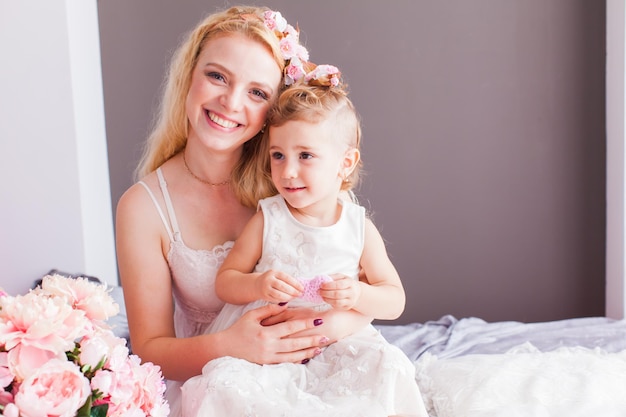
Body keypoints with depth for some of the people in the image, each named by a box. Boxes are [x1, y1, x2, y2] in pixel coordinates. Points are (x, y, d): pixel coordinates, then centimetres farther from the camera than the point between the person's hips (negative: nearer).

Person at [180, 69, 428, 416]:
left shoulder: (359, 228, 0)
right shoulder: (267, 220, -2)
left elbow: (395, 300, 4)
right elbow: (224, 281, 2)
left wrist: (359, 295, -18)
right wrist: (257, 284, -20)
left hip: (338, 349, 1)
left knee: (387, 366, -24)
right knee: (224, 382, -26)